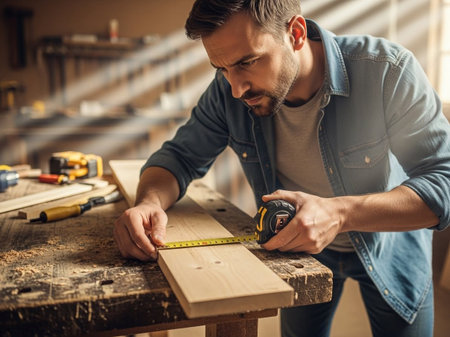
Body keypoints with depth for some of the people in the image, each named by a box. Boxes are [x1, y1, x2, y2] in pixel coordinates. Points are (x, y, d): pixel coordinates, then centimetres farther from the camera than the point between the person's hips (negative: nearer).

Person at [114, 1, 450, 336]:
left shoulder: (388, 71, -31)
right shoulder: (228, 89, -21)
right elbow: (179, 156, -12)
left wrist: (341, 213, -44)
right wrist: (150, 202, -36)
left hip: (390, 245, -1)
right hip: (300, 247, 2)